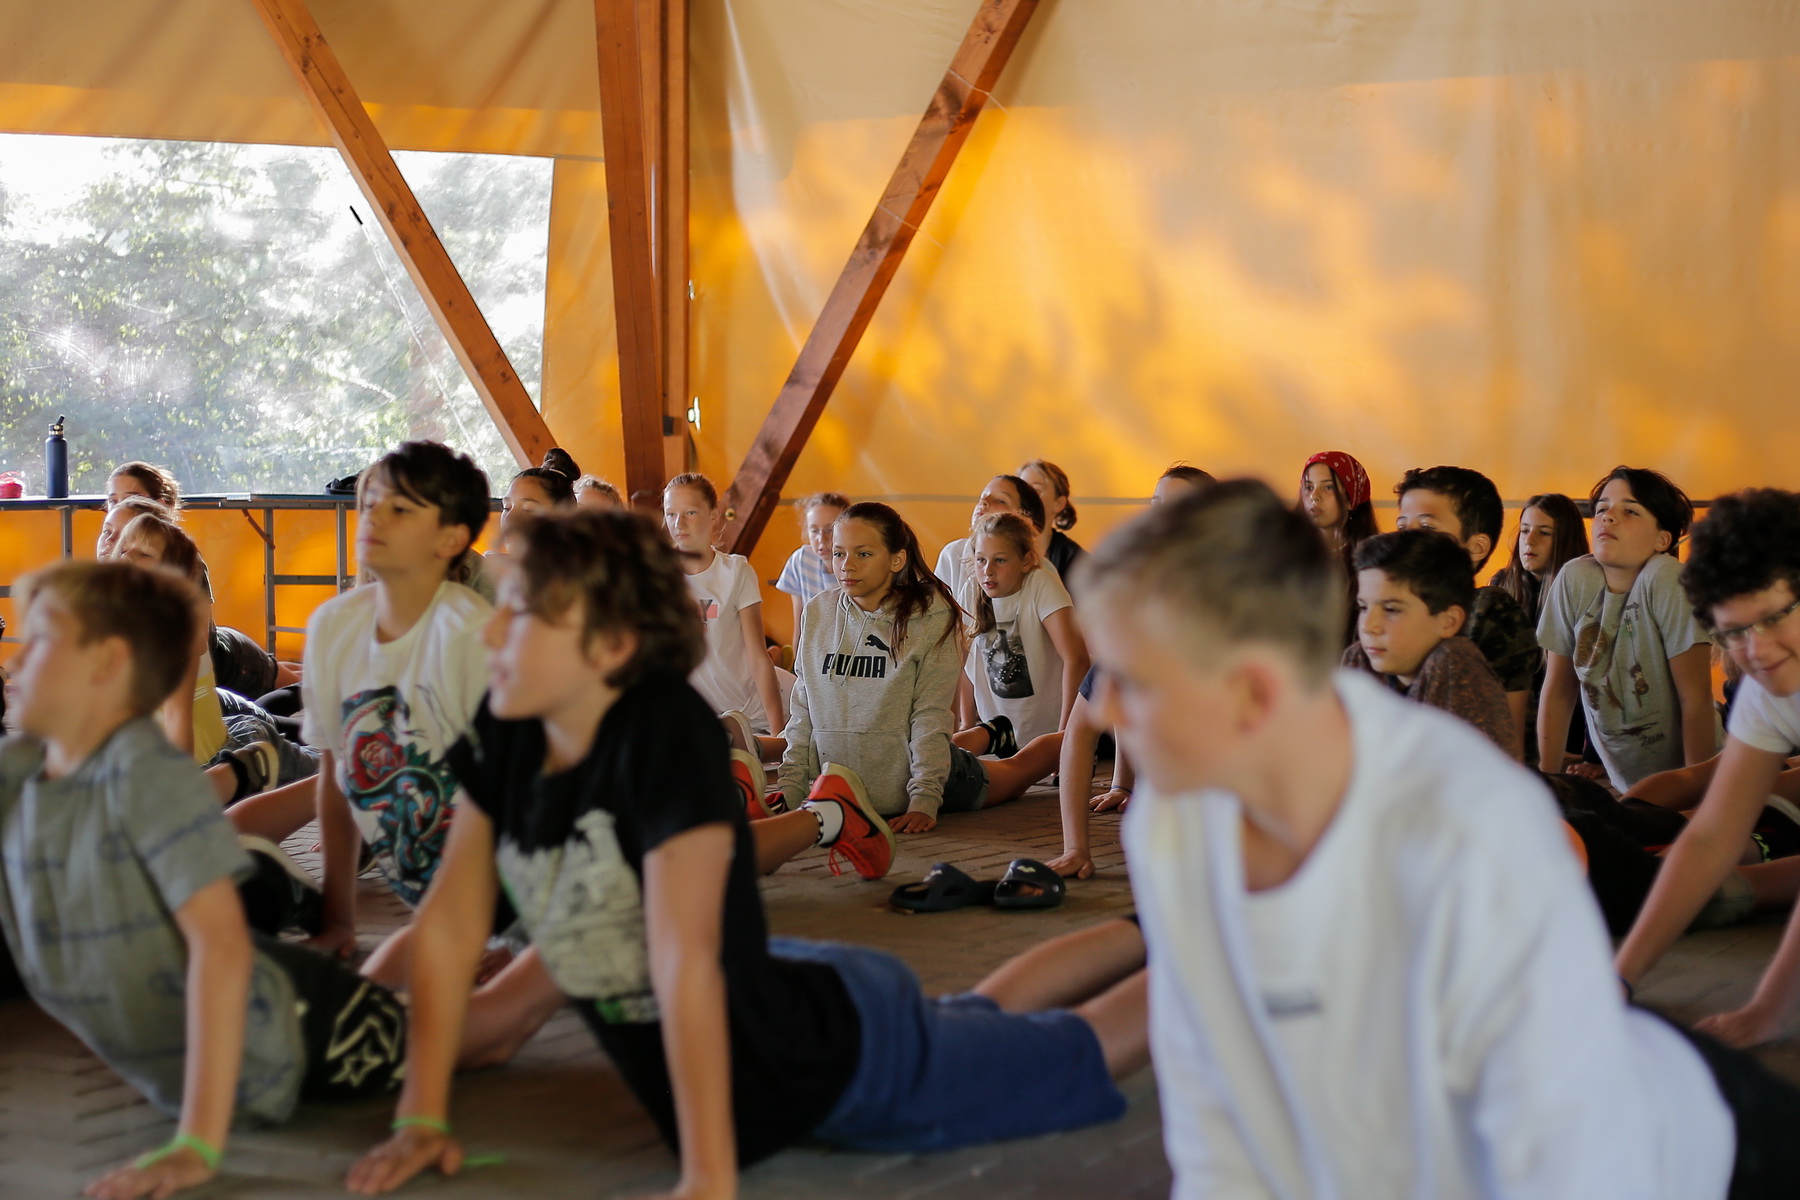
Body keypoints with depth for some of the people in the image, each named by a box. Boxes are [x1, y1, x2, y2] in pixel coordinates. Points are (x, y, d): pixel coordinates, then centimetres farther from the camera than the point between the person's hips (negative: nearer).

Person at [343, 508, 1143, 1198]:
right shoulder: (505, 734, -14)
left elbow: (685, 960, -39)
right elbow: (450, 921, -8)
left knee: (1087, 1050, 15)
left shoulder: (665, 731, -35)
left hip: (836, 1052, -7)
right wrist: (422, 1120, -9)